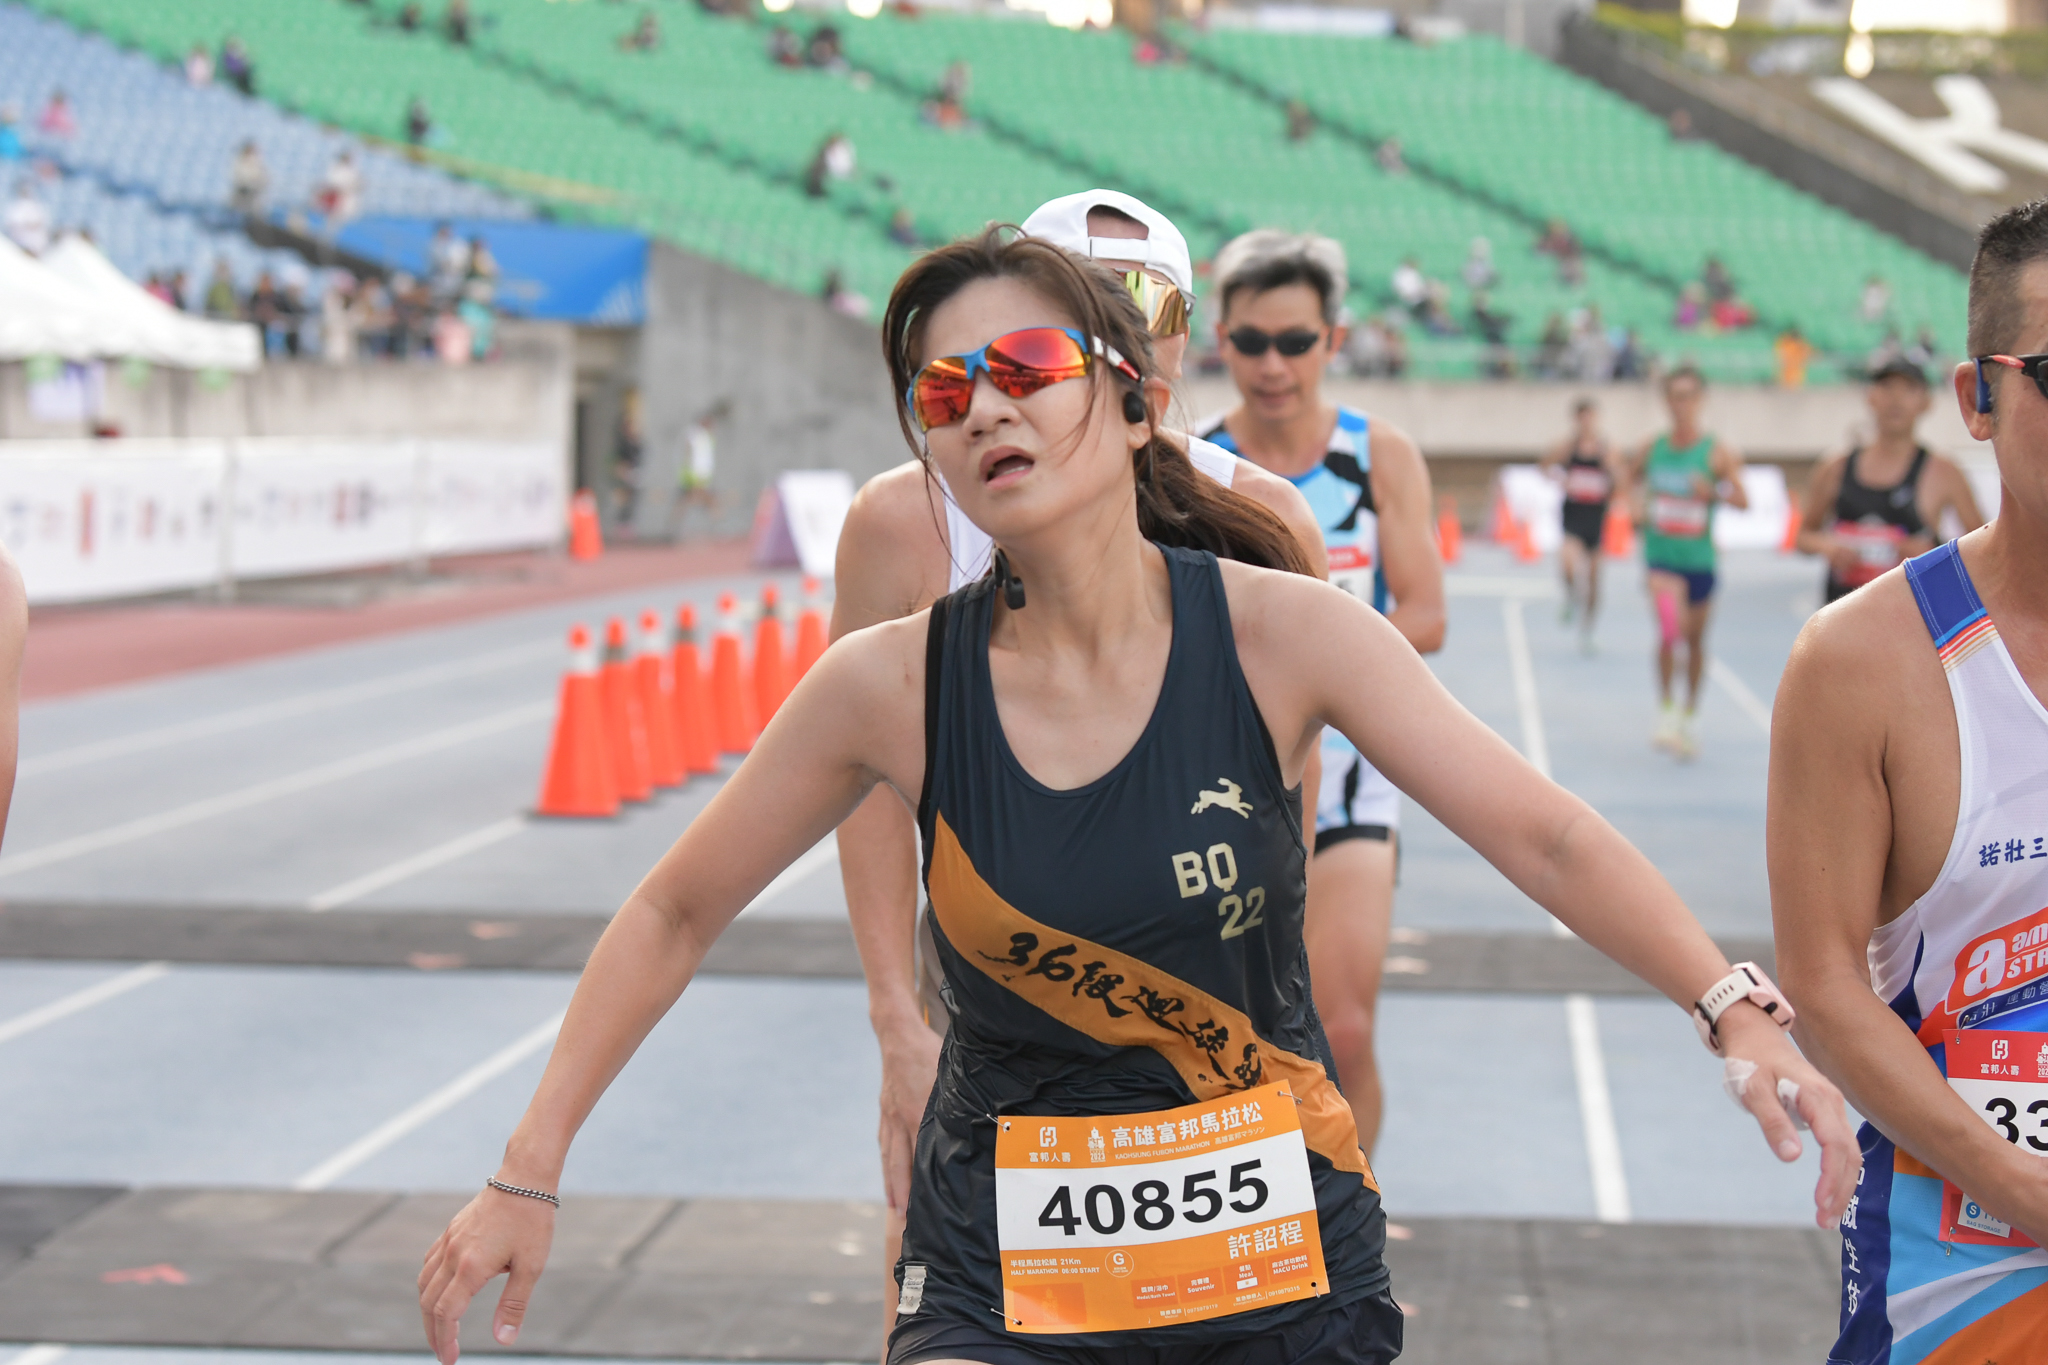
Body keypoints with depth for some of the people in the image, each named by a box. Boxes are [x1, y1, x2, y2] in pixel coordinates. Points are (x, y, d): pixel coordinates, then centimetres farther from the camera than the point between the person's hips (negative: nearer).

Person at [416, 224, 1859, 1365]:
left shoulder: (1280, 633, -9)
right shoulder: (890, 684, -8)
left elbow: (1546, 835, -10)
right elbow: (674, 915, 3)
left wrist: (1740, 1013, -23)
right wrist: (529, 1175, 1)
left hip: (1279, 1248, 1)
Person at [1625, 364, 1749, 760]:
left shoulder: (1718, 452, -5)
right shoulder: (1652, 447, 1)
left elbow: (1743, 501, -6)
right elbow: (1630, 473, 20)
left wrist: (1715, 492, -24)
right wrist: (1639, 500, 2)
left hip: (1700, 556, 1)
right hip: (1661, 552, -1)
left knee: (1695, 638, 13)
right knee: (1670, 628, -22)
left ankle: (1689, 716, 30)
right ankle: (1666, 710, -11)